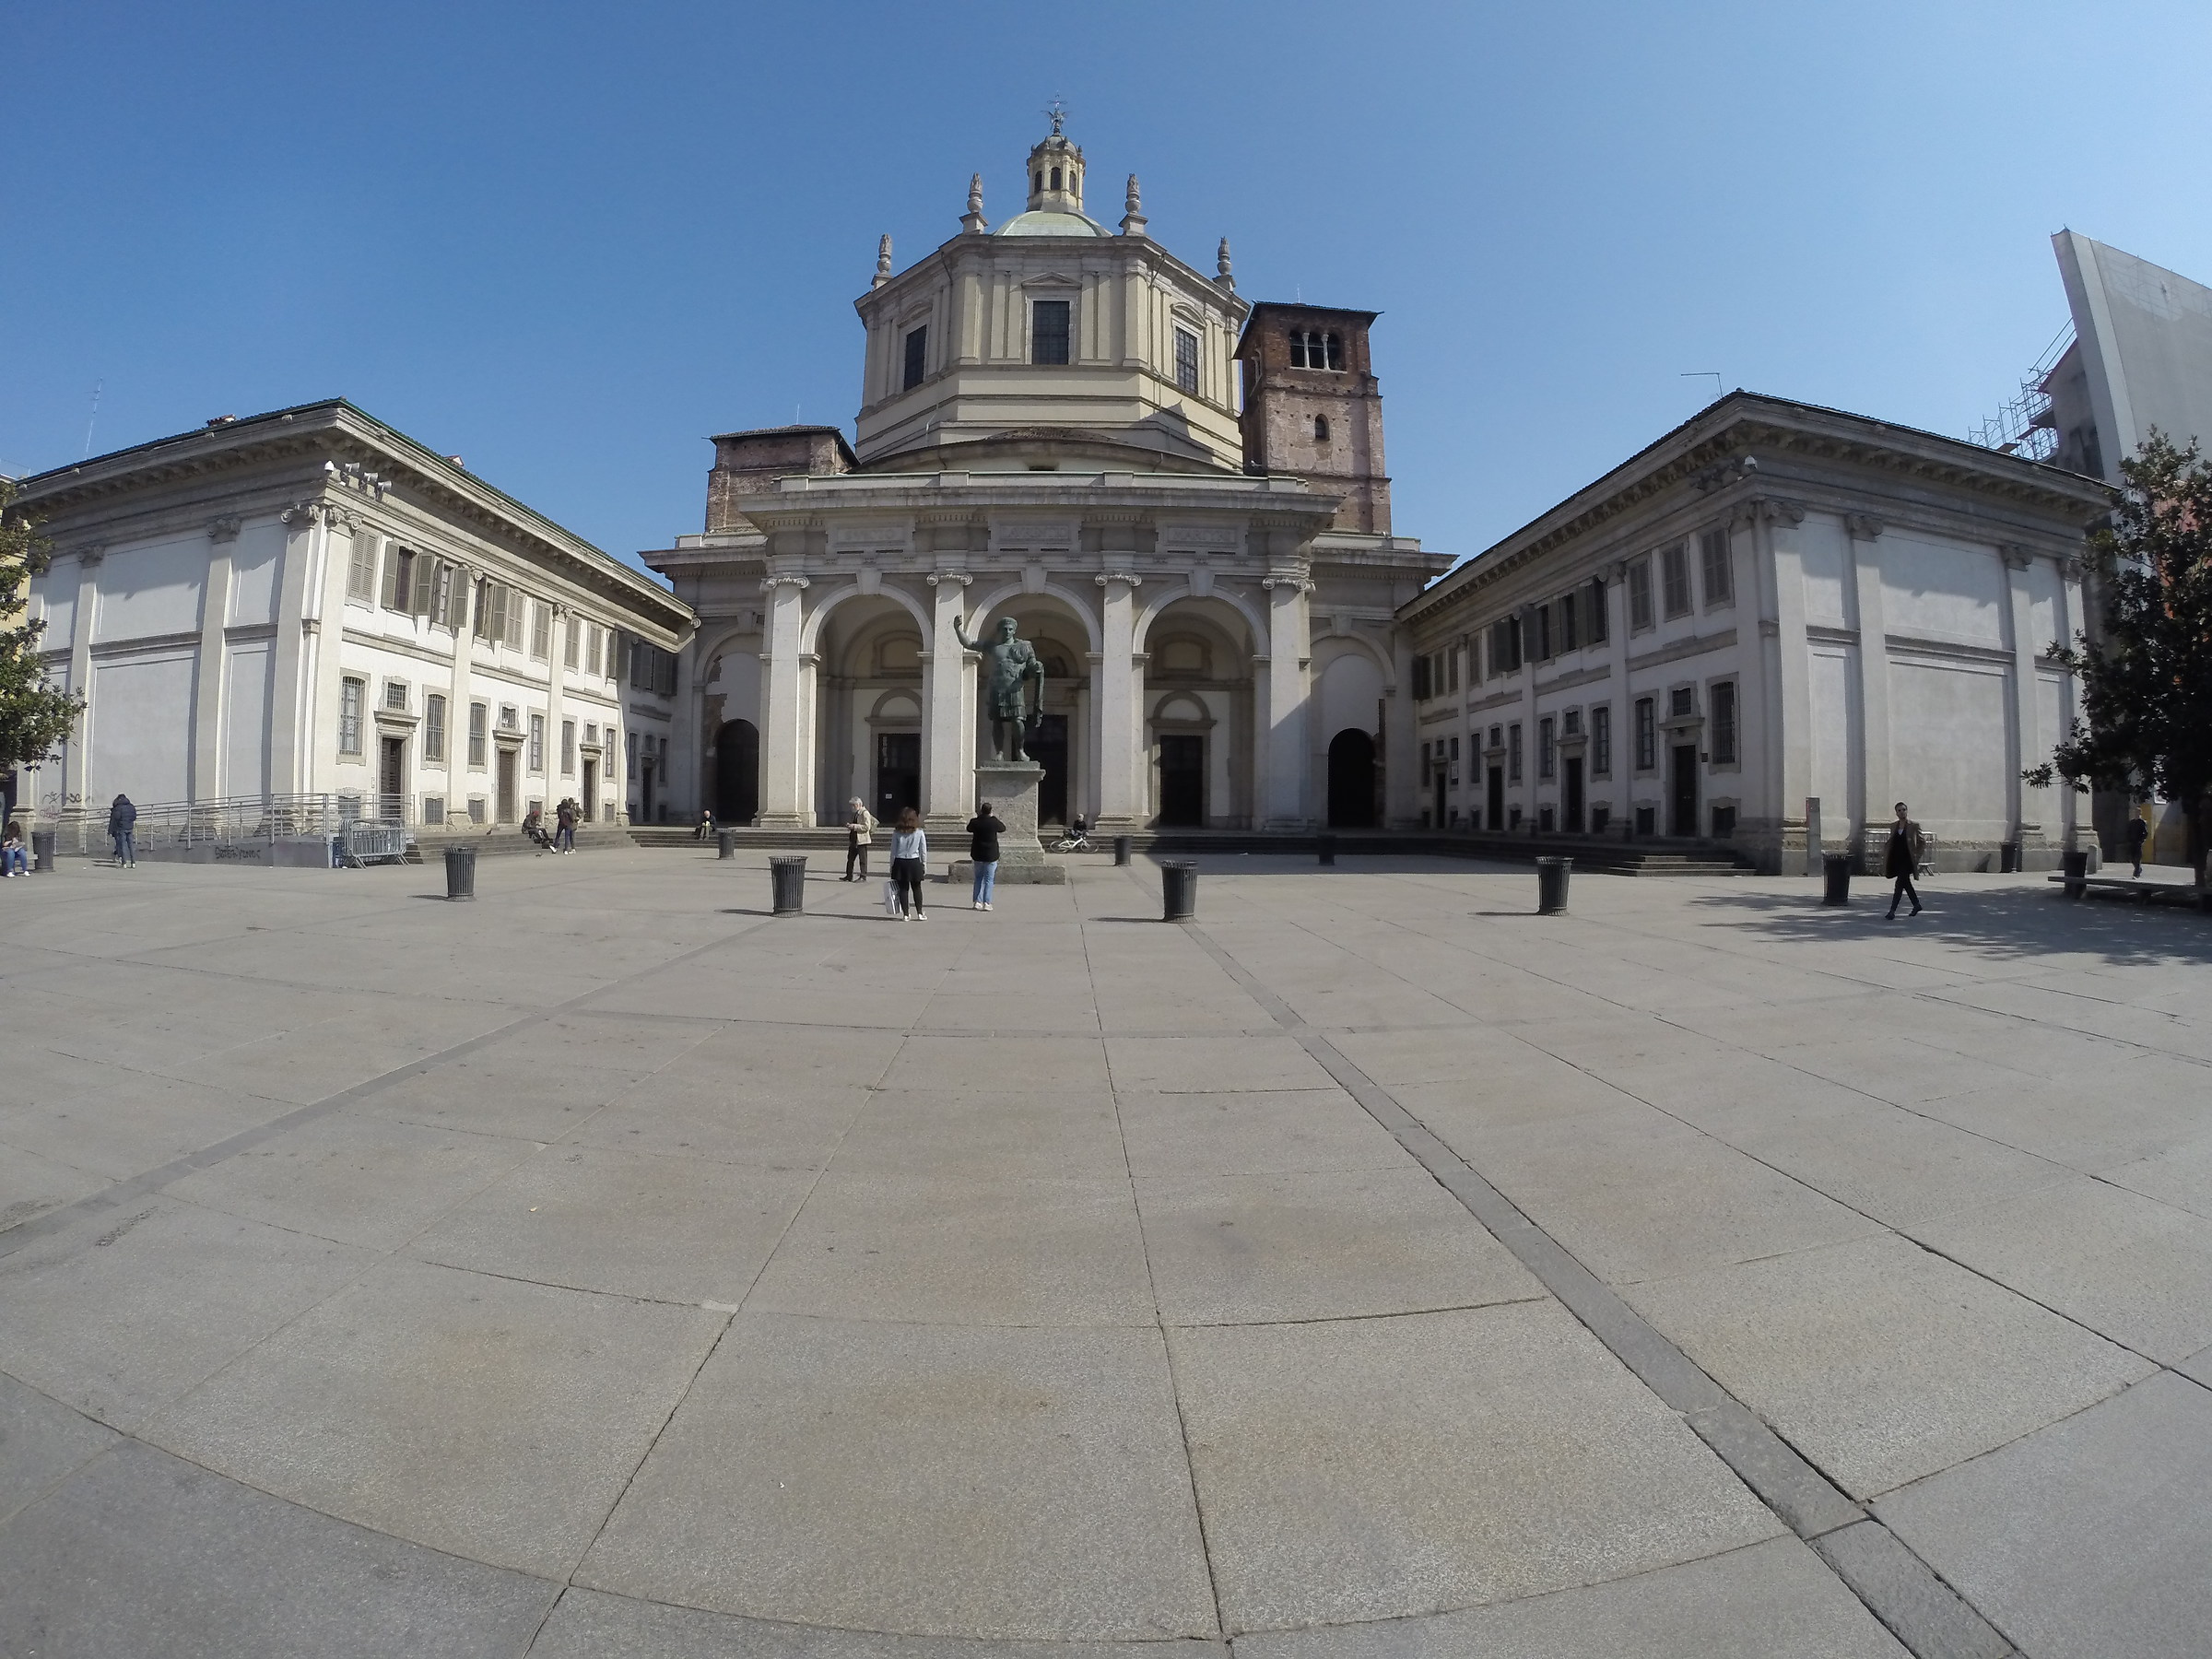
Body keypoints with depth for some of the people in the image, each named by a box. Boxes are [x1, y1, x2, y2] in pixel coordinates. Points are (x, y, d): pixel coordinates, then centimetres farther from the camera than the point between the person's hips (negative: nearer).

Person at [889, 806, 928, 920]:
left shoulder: (896, 833, -3)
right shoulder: (919, 832, -5)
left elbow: (893, 851, -1)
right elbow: (923, 851, -1)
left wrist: (891, 866, 6)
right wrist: (924, 864, 9)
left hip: (900, 863, 0)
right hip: (914, 863, 0)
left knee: (903, 889, 7)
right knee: (917, 888, 12)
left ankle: (905, 914, 8)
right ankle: (920, 913, 13)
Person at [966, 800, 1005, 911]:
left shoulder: (975, 822, -6)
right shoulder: (994, 822, -12)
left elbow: (969, 829, 16)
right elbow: (1003, 829, 8)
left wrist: (978, 816, 21)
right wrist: (993, 817, 17)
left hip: (977, 855, 3)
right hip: (991, 855, -3)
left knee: (978, 878, 14)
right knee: (989, 879, 4)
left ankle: (978, 902, 11)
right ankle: (986, 903, 0)